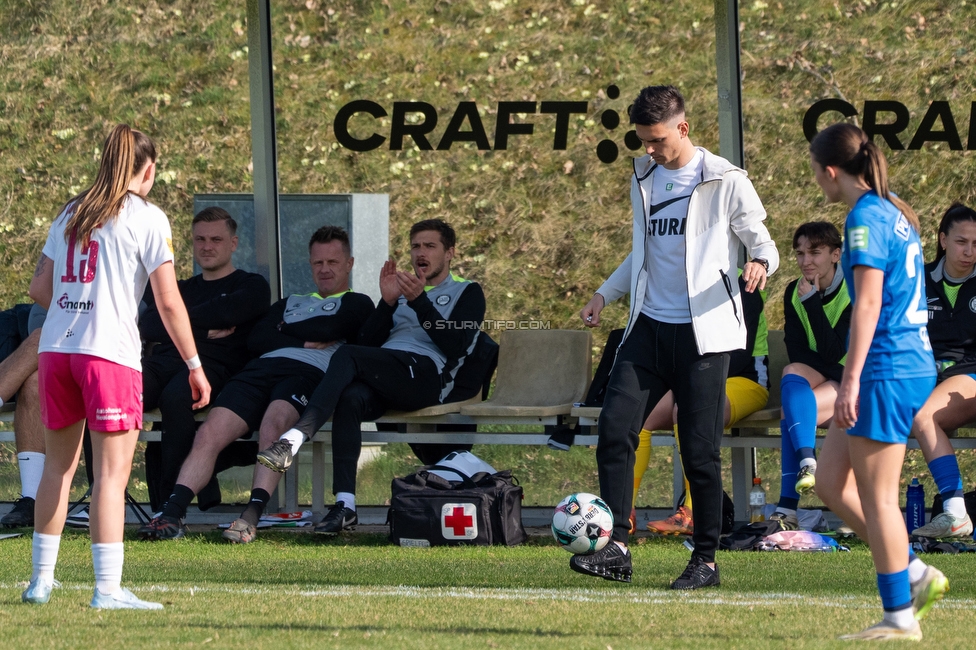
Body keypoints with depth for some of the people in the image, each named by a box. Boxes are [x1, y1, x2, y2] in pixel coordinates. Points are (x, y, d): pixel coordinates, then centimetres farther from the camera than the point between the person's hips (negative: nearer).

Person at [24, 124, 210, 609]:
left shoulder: (70, 214, 15)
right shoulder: (146, 218, -1)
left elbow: (40, 289, 17)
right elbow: (168, 301, -5)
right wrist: (194, 365, 1)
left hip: (55, 348, 6)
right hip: (109, 352, -6)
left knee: (58, 465, 16)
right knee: (112, 472, -6)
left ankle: (41, 580, 21)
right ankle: (107, 588, -11)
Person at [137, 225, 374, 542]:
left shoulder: (357, 304, 22)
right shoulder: (291, 302, 37)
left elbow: (328, 330, 0)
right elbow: (256, 339, 18)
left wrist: (283, 331, 14)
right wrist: (305, 342, 5)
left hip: (308, 373, -5)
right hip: (260, 370, 5)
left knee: (274, 423, -38)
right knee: (209, 433, -20)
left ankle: (252, 516, -48)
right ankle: (172, 513, -29)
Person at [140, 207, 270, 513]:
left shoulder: (251, 286, 20)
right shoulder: (182, 289, 34)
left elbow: (226, 313, -4)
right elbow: (147, 324, 14)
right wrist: (201, 330, 1)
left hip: (211, 366, -5)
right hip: (162, 361, 5)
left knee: (175, 396, -41)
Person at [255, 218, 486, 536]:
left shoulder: (467, 292, 17)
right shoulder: (401, 289, 34)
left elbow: (455, 346, -2)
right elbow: (368, 342, 19)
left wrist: (419, 301, -10)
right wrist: (387, 302, 4)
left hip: (426, 373, -5)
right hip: (384, 376, 5)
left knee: (348, 355, -31)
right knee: (351, 398, -33)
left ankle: (296, 438, -45)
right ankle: (345, 504, -39)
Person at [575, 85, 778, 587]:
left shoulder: (725, 182, -5)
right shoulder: (644, 178, 14)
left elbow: (762, 244, -1)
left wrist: (760, 263, -25)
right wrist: (605, 295, 17)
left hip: (702, 332, -5)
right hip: (649, 325, 5)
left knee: (699, 449, -4)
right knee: (615, 427, -10)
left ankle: (706, 560, 7)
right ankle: (615, 549, -10)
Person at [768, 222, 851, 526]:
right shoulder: (794, 292, 4)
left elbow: (835, 352, -21)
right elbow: (796, 355, 2)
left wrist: (812, 301, -22)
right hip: (816, 376, 4)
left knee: (791, 411, -31)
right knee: (791, 375, -33)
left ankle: (788, 508, -34)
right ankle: (806, 461, -48)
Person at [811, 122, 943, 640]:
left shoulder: (865, 218, -14)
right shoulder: (895, 213, 15)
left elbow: (868, 304, -19)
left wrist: (851, 380, -20)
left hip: (886, 368, -10)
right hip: (912, 363, 10)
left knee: (877, 497, -2)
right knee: (830, 482, 13)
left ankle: (900, 616, 3)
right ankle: (915, 575, 12)